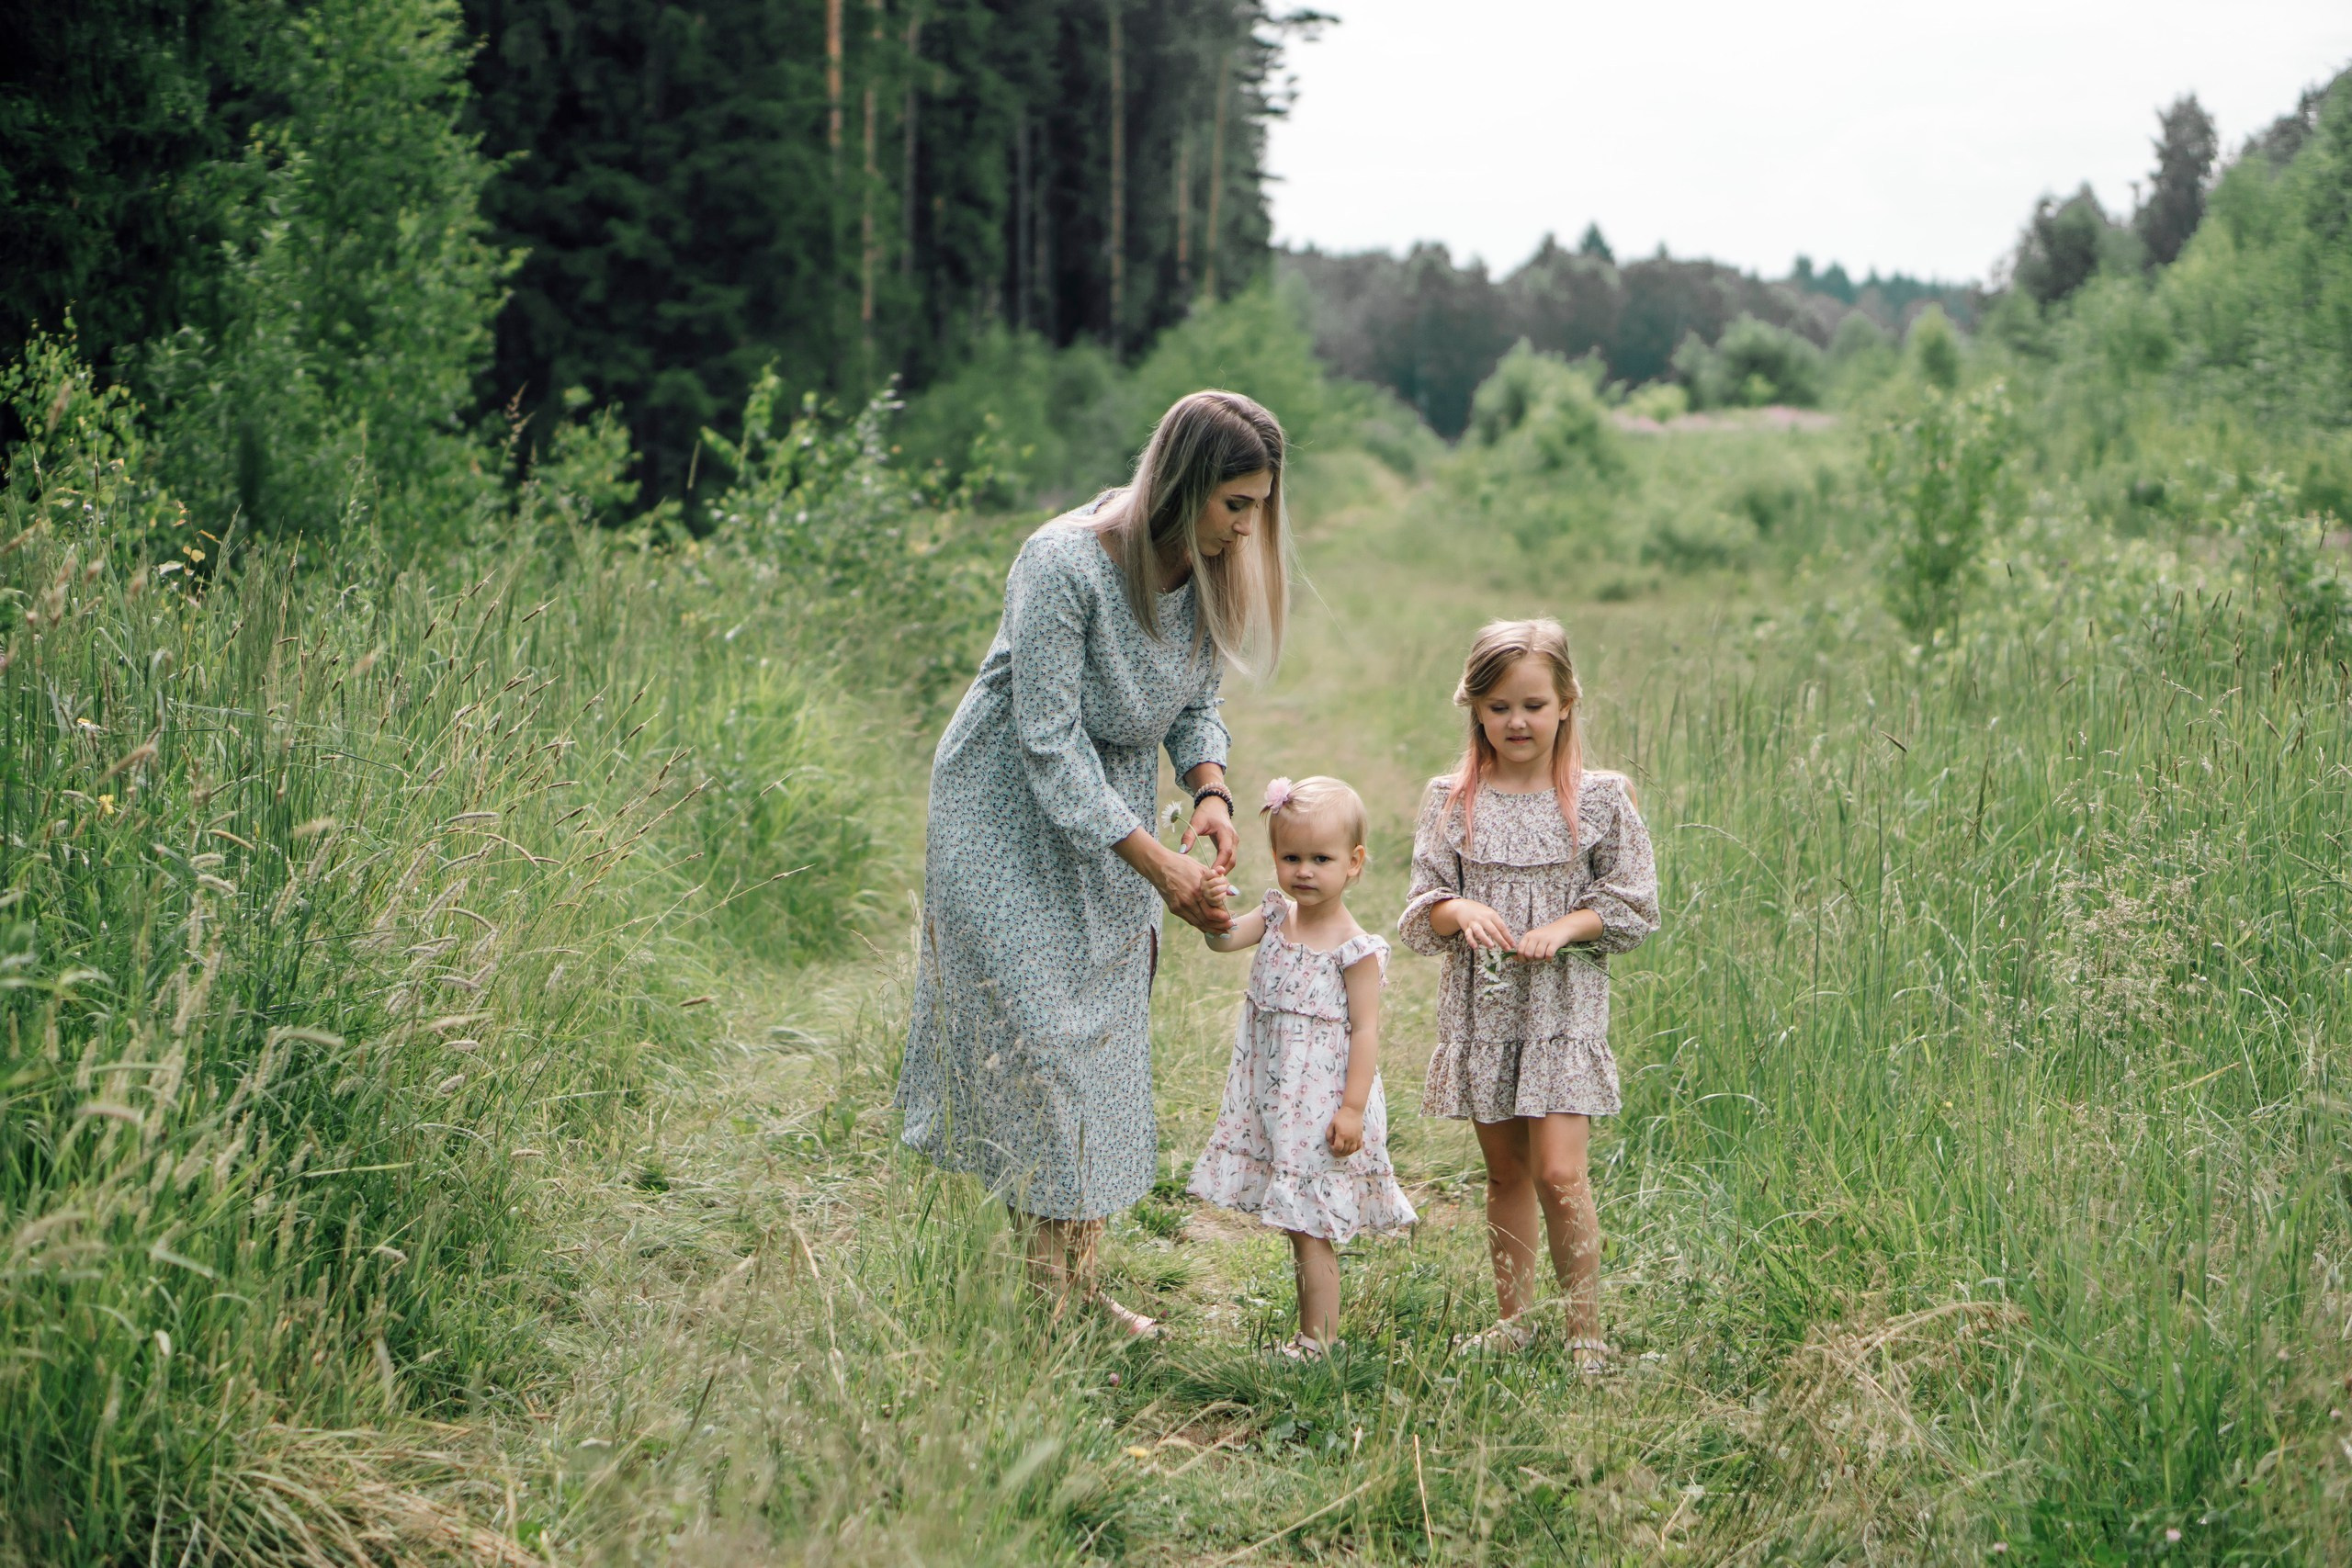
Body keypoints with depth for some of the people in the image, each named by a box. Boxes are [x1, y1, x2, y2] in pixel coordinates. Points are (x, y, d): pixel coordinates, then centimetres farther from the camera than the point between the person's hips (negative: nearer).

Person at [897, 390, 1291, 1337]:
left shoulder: (1214, 570, -8)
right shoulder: (1064, 565, -29)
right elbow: (1048, 744, -28)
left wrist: (1210, 790, -16)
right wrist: (1157, 864, -29)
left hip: (1113, 807, 7)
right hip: (1010, 818, -7)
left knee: (1105, 1037, 7)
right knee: (1036, 1036, -6)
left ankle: (1082, 1283, 14)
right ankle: (1048, 1293, 3)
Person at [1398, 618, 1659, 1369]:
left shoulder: (1599, 798, -2)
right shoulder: (1450, 801, 2)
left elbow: (1633, 905, 1)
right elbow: (1421, 908, 4)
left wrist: (1567, 927, -14)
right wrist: (1459, 911, -17)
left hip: (1565, 1004, -2)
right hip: (1481, 1007, 3)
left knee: (1559, 1171, -10)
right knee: (1504, 1172, 11)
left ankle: (1586, 1330, 2)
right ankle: (1512, 1319, 24)